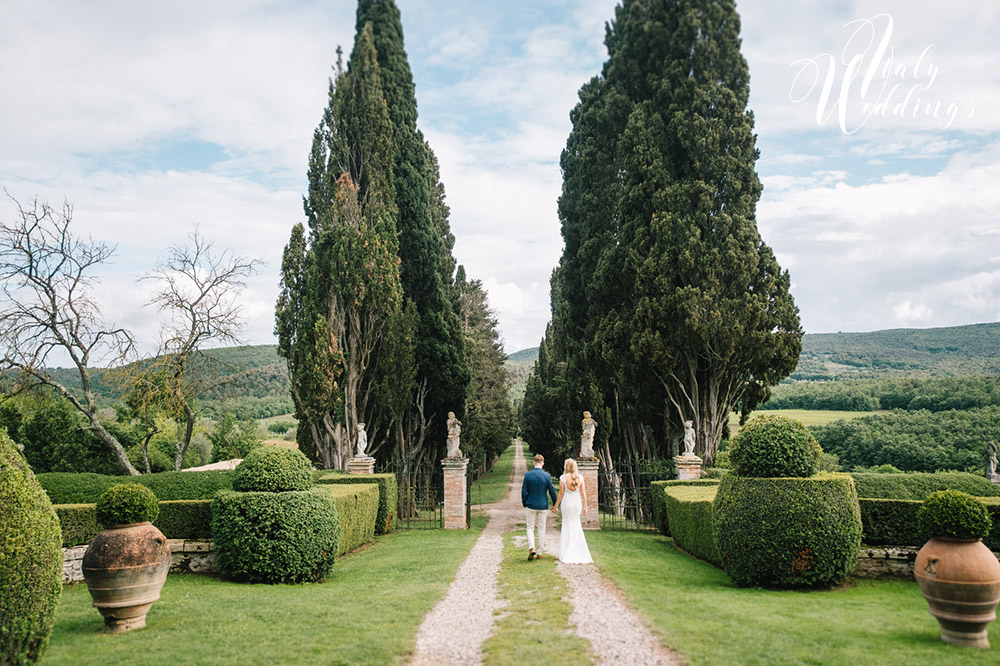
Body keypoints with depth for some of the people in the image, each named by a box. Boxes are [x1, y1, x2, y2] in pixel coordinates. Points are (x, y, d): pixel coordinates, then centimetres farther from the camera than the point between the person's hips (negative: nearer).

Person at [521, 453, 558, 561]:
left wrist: (524, 504, 8)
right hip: (543, 506, 1)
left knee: (530, 528, 9)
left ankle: (531, 548, -12)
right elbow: (552, 491, -3)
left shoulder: (527, 475, -8)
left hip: (531, 505, -1)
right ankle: (540, 552, 15)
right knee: (541, 529, 11)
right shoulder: (547, 475, -7)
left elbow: (524, 492, -6)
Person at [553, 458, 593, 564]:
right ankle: (579, 552, 15)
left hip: (567, 503, -3)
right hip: (577, 503, 3)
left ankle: (567, 554, 9)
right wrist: (585, 507, 7)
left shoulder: (563, 478, -10)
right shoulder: (580, 477, -1)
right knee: (577, 525, 15)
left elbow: (561, 493, -8)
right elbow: (583, 493, 0)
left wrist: (556, 506, 0)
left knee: (568, 526, 7)